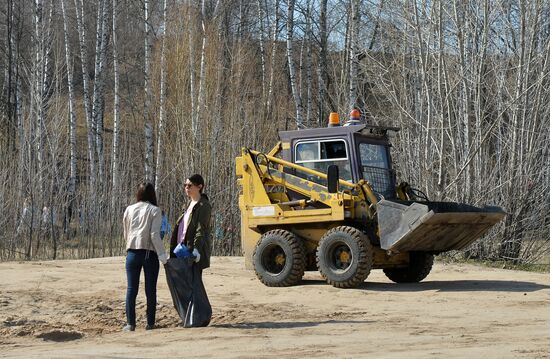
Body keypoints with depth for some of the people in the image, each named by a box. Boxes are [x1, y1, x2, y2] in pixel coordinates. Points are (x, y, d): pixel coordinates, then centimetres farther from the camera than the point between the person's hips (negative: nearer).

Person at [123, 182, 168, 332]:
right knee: (150, 289, 5)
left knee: (132, 289, 4)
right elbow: (154, 235, -11)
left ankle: (130, 323, 3)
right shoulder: (154, 210, -4)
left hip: (132, 252, 3)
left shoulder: (129, 209, 7)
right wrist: (162, 255, -10)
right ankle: (150, 323, 7)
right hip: (149, 252, -3)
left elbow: (126, 234, 13)